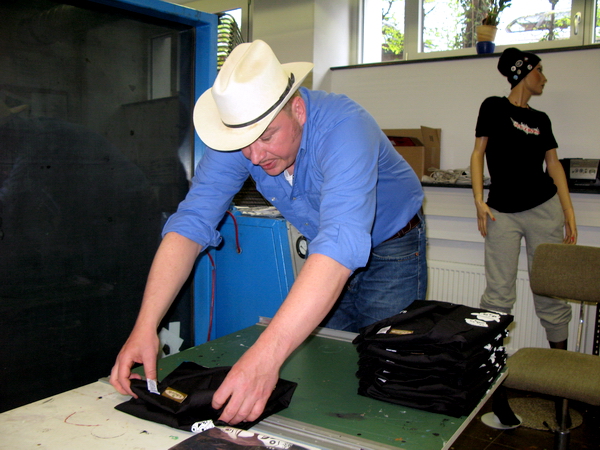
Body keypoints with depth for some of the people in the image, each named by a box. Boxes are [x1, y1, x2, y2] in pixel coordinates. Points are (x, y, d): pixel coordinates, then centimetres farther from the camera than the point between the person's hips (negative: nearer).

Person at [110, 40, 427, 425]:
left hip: (391, 246, -4)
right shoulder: (238, 135, -22)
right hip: (324, 252, 4)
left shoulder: (343, 127, -38)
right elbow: (190, 224, -24)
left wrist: (267, 354, -63)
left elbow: (341, 242, -52)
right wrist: (146, 325, -37)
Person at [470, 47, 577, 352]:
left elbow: (553, 163, 12)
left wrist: (568, 211, 4)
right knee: (499, 293, -3)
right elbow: (478, 153, 0)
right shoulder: (494, 107, 4)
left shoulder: (541, 119, 15)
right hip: (502, 212, -3)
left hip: (544, 209, 4)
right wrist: (479, 201, -10)